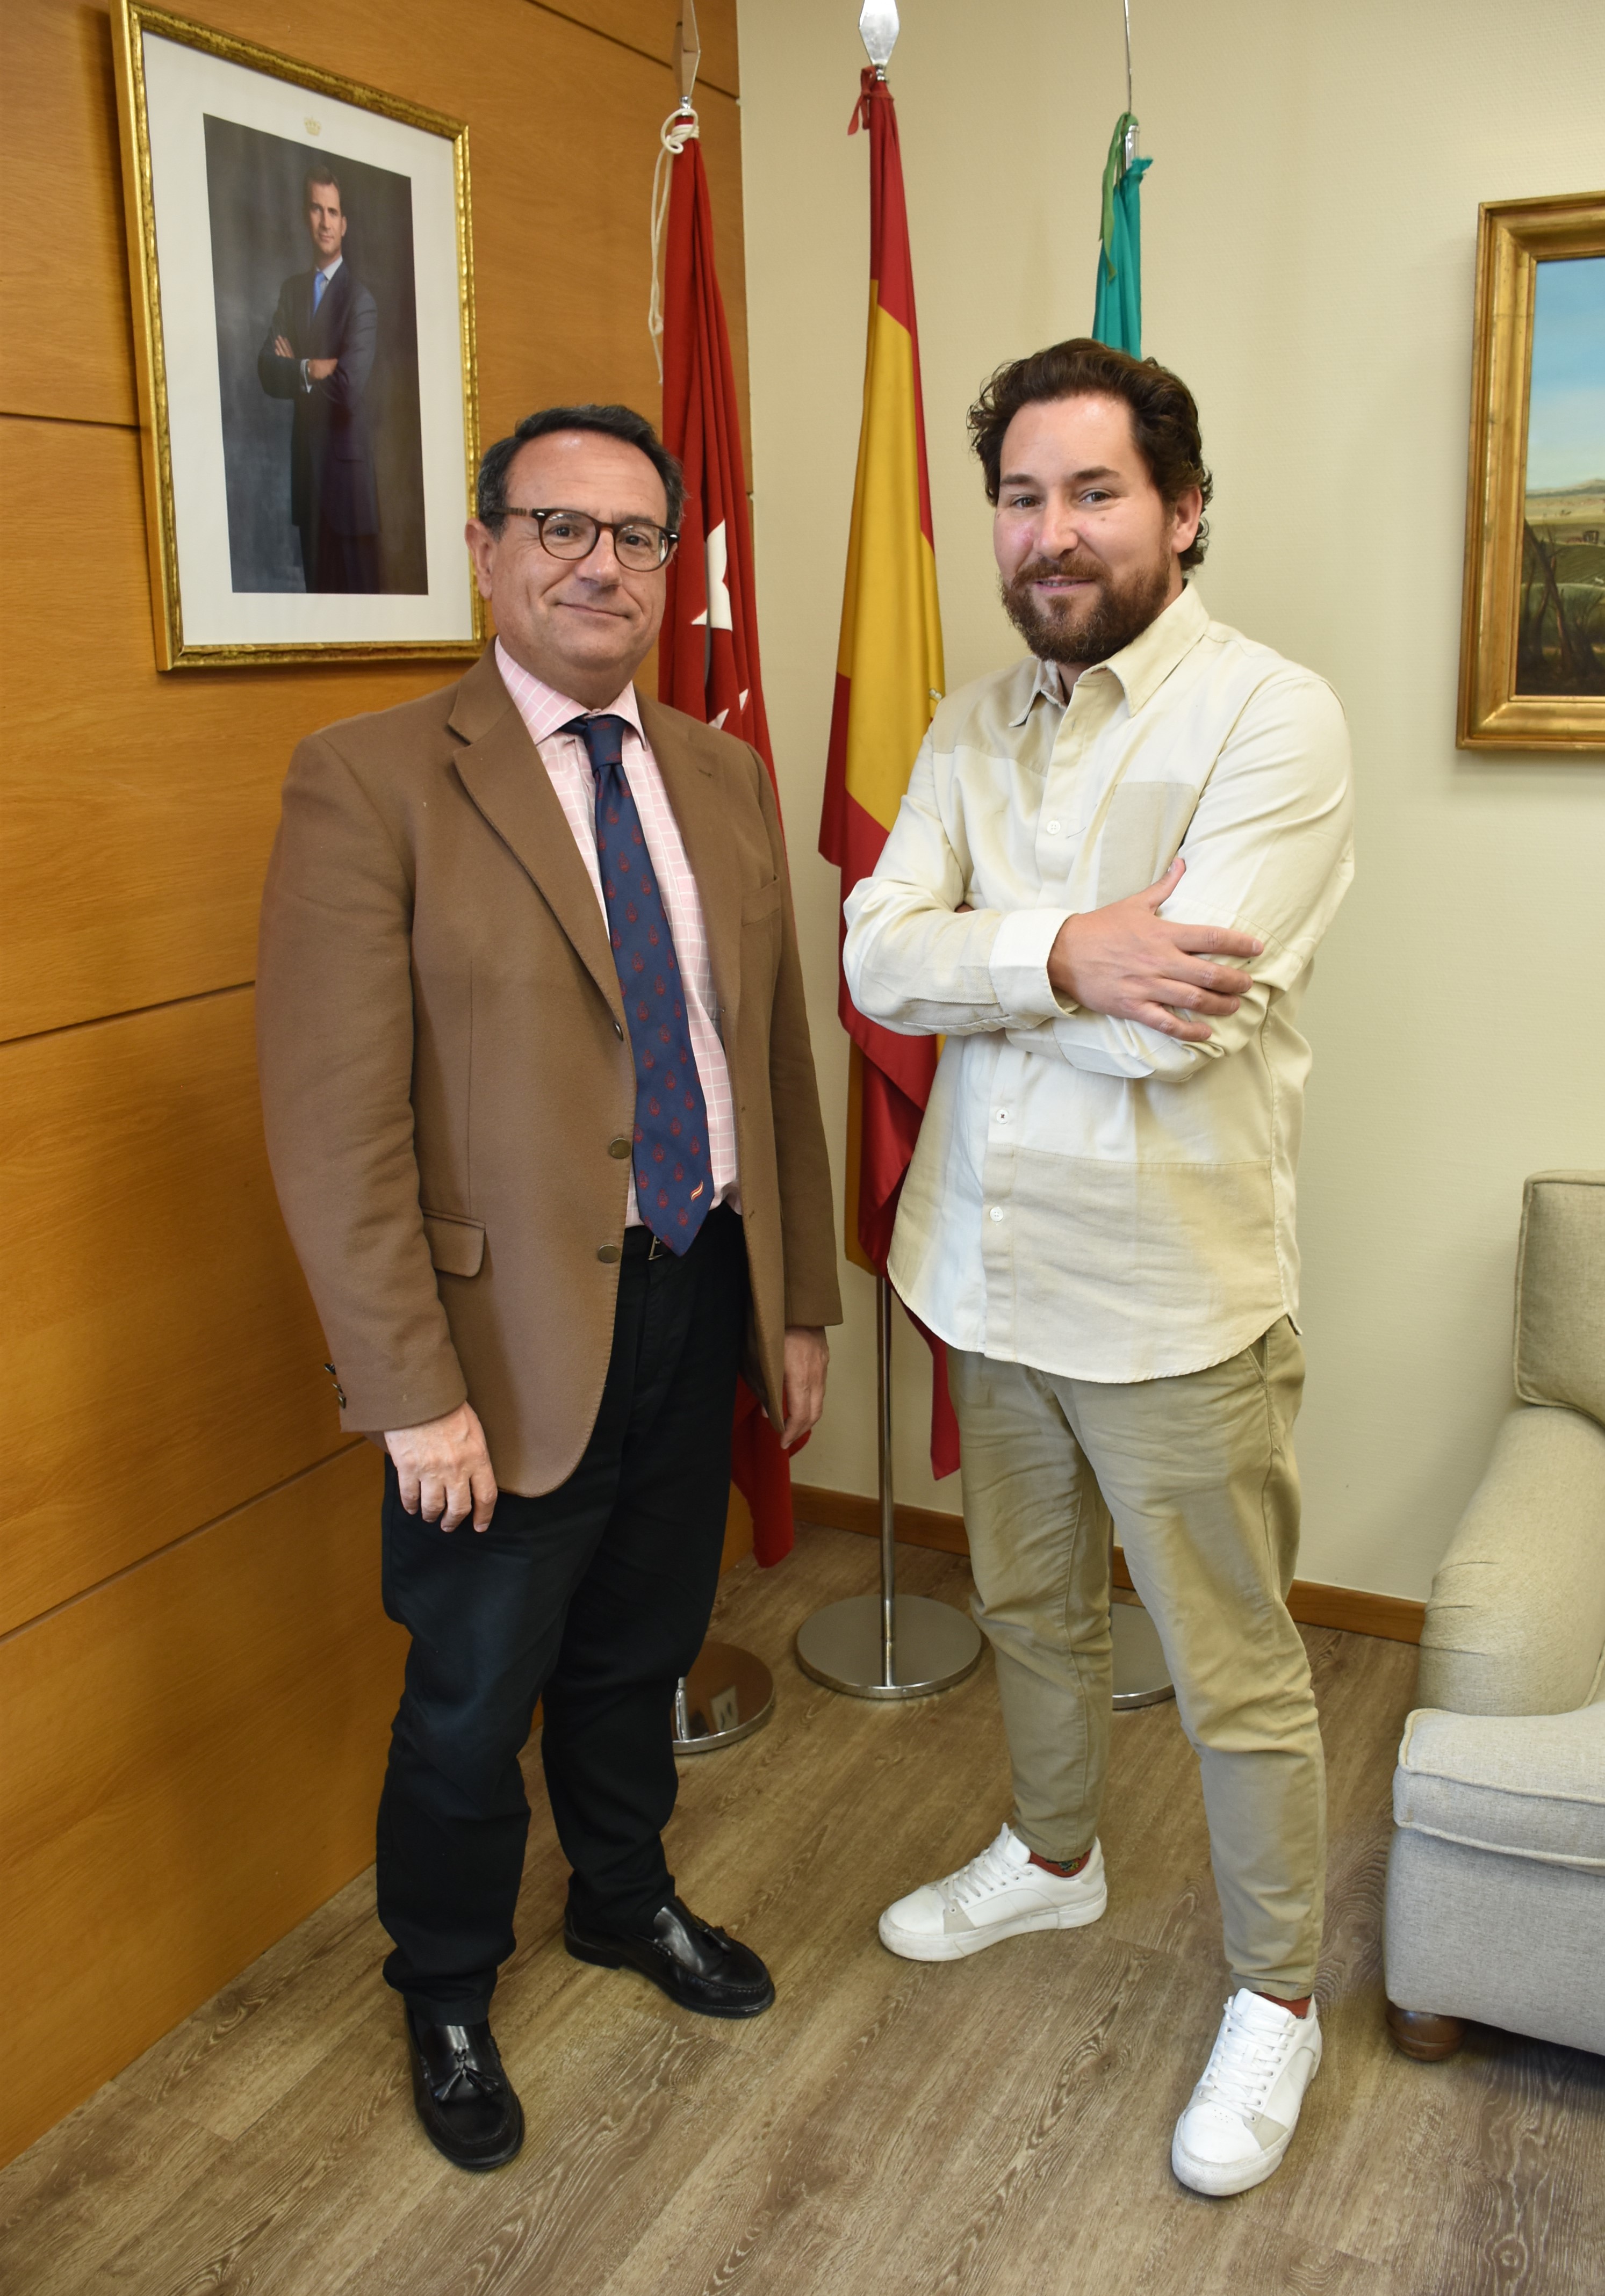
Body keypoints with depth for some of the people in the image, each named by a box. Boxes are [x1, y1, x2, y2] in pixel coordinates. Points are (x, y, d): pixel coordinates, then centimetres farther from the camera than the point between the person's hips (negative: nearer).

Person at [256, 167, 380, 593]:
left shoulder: (360, 299, -9)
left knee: (358, 586, -1)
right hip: (306, 463, 6)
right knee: (316, 585, 12)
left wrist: (297, 370, -6)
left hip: (348, 464, -6)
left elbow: (350, 387, -20)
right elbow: (267, 371, 2)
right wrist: (311, 370, -14)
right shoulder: (292, 290, 11)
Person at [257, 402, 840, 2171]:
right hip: (517, 1335, -5)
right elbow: (331, 1128, -16)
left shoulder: (724, 778, 6)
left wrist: (799, 1300, 10)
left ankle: (625, 1900, 51)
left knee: (640, 1651, 24)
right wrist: (416, 1395, -18)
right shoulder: (370, 782, -13)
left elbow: (775, 1055, 10)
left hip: (700, 1299, 5)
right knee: (474, 1696, 14)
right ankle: (446, 1996, 41)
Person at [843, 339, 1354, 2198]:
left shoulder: (1272, 717, -15)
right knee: (1027, 1607, 25)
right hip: (992, 1267, 6)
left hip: (1171, 1294, -6)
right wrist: (1062, 953, -24)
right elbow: (875, 958, -7)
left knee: (1233, 1674, 10)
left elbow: (1170, 1020, -26)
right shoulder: (972, 725, 6)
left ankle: (1276, 1994, 32)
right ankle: (1054, 1857, 50)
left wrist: (968, 957, -12)